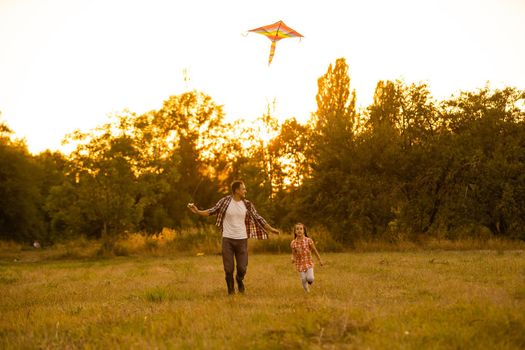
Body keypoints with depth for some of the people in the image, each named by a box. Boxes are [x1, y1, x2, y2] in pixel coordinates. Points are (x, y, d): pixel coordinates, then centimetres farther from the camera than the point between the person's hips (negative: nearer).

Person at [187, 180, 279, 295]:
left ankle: (239, 280, 33)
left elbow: (258, 218, 8)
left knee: (242, 268, 0)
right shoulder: (225, 201, -4)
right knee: (228, 269, 2)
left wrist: (271, 229, 7)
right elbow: (211, 211, -2)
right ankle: (231, 289, 24)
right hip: (227, 239, -1)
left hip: (241, 239, 1)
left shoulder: (247, 204, 2)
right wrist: (197, 211, -16)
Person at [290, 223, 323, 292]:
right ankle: (307, 291, 26)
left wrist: (320, 260, 7)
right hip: (300, 264, 1)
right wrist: (293, 258, -18)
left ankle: (310, 280, 23)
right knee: (303, 279, 2)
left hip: (309, 262, -1)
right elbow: (293, 253, 5)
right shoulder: (293, 243, -6)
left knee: (310, 278, -13)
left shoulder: (308, 240, -10)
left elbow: (314, 250, 1)